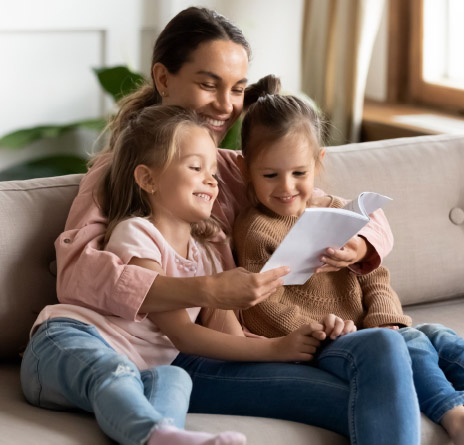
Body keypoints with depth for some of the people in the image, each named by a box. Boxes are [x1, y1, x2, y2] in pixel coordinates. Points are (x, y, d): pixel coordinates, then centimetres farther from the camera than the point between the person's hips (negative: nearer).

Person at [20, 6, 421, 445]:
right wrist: (208, 292, -29)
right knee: (375, 403, -27)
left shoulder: (236, 170, 20)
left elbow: (370, 220, 20)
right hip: (188, 362, -6)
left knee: (382, 345, -25)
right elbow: (76, 275, -17)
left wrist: (354, 247, -7)